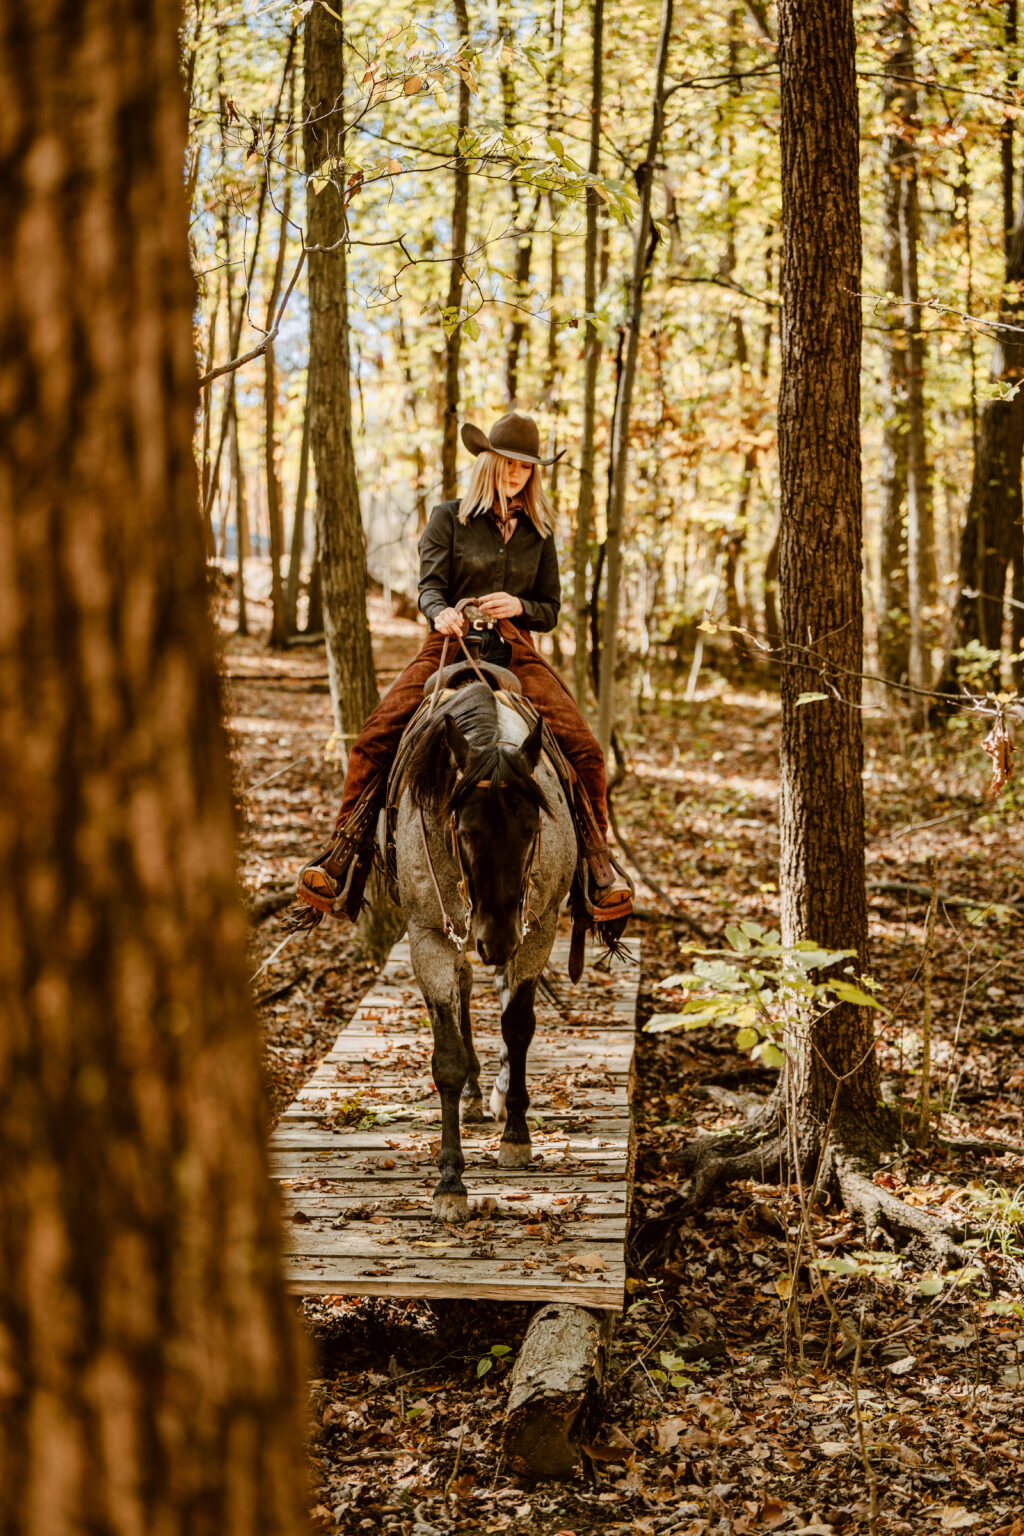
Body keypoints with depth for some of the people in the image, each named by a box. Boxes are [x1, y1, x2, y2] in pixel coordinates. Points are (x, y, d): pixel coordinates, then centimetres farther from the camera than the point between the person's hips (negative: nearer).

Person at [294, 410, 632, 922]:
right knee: (375, 738, -23)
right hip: (448, 648, -2)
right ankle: (346, 852, -15)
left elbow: (551, 611, 17)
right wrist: (441, 612, -28)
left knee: (584, 749, -19)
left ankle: (597, 863, -6)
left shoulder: (539, 534, 15)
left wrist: (518, 606, -7)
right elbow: (430, 586, -4)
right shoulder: (449, 518, 7)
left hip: (517, 654, 2)